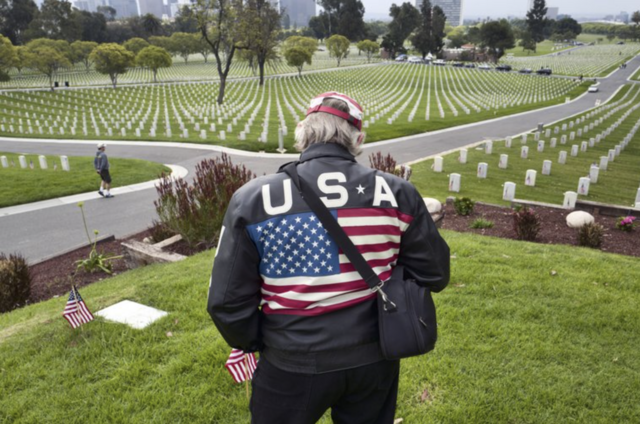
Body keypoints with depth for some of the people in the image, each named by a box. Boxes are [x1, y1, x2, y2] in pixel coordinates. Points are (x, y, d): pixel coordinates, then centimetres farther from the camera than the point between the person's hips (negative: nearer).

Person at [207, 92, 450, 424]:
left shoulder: (252, 200, -15)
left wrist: (254, 344, 7)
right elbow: (435, 276, -1)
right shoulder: (397, 193, -10)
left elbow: (228, 302, -12)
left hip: (293, 366, -2)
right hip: (376, 357, 3)